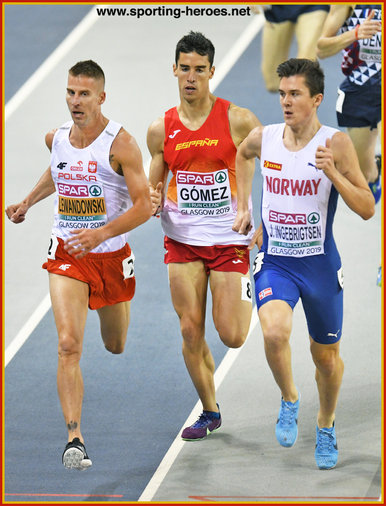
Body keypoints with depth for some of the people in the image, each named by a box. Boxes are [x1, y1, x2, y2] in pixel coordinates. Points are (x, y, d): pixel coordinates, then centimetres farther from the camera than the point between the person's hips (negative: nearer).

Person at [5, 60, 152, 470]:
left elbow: (144, 206, -18)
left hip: (110, 254, -1)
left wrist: (102, 234, -29)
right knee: (69, 345, -17)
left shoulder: (120, 143, -16)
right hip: (67, 255, 2)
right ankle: (74, 437, -21)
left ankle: (118, 307, 59)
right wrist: (27, 202, 20)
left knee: (115, 345, 21)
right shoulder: (56, 138, -1)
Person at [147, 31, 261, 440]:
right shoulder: (161, 130, 2)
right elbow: (154, 186, 14)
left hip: (229, 239, -3)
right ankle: (209, 411, 18)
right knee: (191, 332, 0)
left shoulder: (237, 121, -8)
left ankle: (247, 296, 29)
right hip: (182, 240, 3)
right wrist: (153, 203, -10)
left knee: (232, 337, -5)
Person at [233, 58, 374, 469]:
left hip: (320, 265, -1)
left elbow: (367, 209, -13)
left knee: (326, 355, 14)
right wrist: (243, 207, 17)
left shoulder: (336, 144, -12)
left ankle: (326, 426, 42)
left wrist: (333, 174, -27)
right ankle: (289, 401, 2)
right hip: (274, 262, 1)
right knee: (274, 332, -27)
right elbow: (242, 155, 23)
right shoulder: (264, 138, -3)